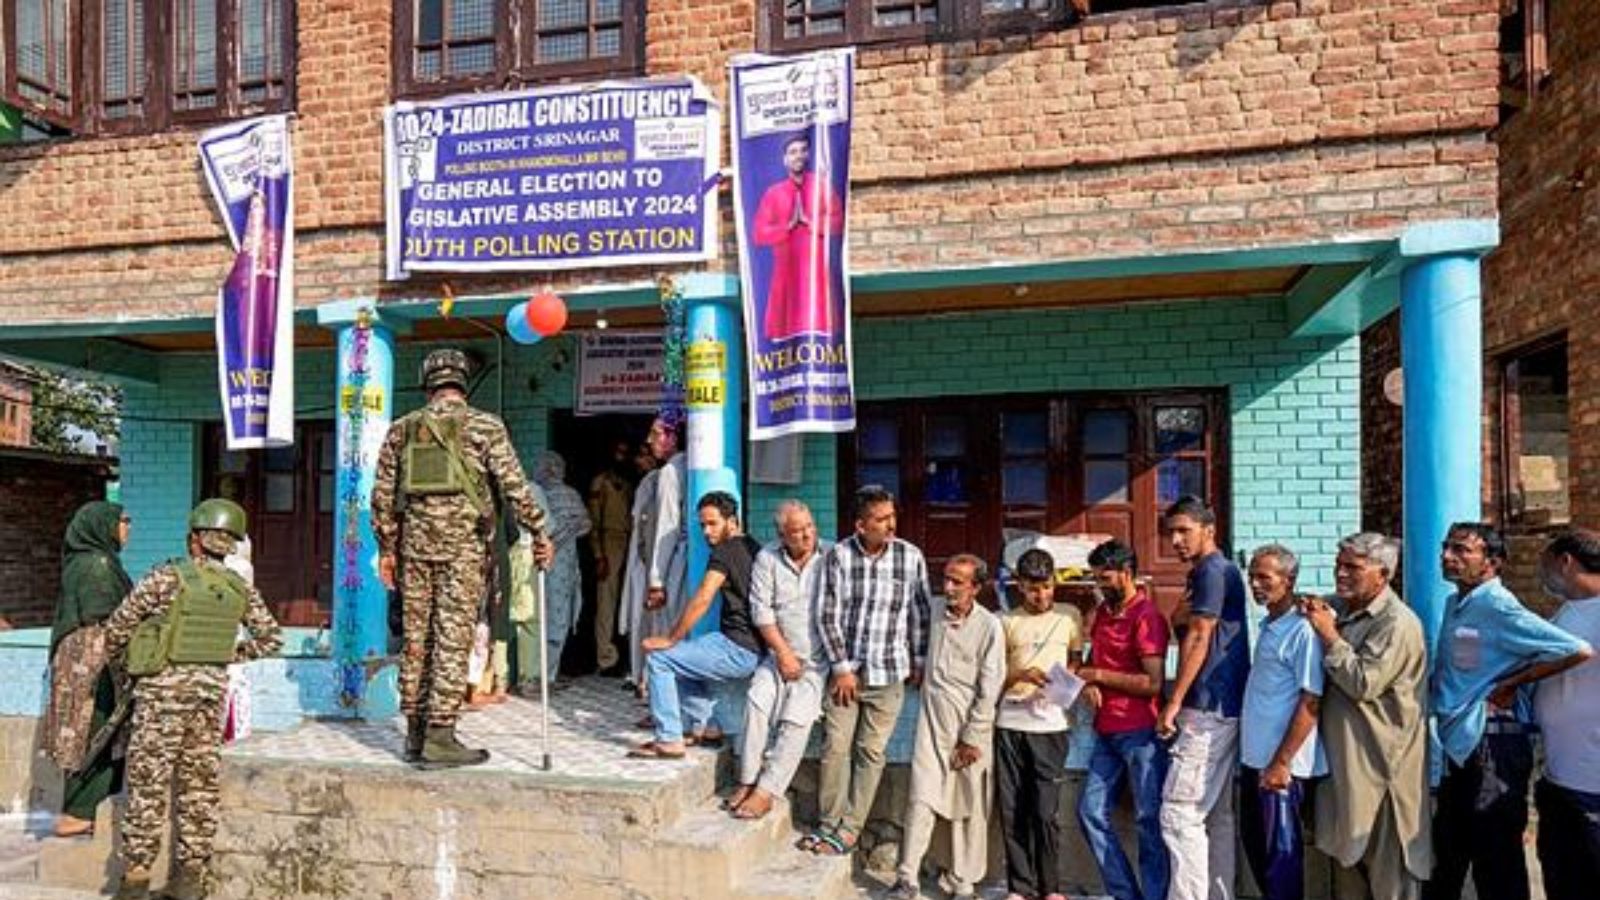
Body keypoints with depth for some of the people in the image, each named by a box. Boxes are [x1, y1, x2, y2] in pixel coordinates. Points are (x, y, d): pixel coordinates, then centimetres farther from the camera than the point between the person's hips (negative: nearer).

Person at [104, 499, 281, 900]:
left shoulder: (166, 577, -9)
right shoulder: (241, 589, 3)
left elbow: (118, 626, -3)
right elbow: (271, 638, 9)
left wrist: (116, 659, 16)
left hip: (165, 685, -4)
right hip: (213, 687, 4)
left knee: (148, 780, 4)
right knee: (200, 781, 10)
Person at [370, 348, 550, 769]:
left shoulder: (401, 429, 10)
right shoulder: (484, 426, -3)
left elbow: (383, 494, 11)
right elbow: (514, 486, -7)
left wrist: (386, 548, 17)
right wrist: (538, 532, 1)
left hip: (415, 545, 4)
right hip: (464, 545, -4)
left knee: (416, 638, 11)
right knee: (453, 639, -2)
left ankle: (415, 733, 19)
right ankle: (439, 736, -1)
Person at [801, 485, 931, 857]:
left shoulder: (910, 557, -6)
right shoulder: (839, 555, -7)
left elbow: (920, 614, 4)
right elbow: (828, 616, -4)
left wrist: (919, 662, 7)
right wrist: (841, 667, -6)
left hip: (888, 674, 0)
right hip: (845, 669, 0)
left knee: (870, 752, 6)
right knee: (835, 747, 4)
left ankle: (850, 828, 17)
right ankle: (829, 822, 20)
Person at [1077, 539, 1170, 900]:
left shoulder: (1147, 617, -12)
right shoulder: (1103, 611, 13)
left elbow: (1153, 683, -19)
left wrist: (1100, 676, -12)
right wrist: (1088, 684, 3)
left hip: (1140, 732, -9)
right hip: (1108, 731, 9)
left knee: (1149, 820, 1)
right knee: (1091, 812, 8)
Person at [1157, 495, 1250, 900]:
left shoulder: (1212, 571, -12)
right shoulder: (1207, 573, 18)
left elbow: (1198, 639, -16)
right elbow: (1181, 623, 20)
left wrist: (1174, 701, -14)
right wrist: (1184, 614, -3)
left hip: (1208, 709, -10)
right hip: (1222, 707, 10)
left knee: (1179, 812, -9)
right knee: (1216, 813, 12)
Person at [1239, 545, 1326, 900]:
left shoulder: (1303, 631, -16)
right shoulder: (1268, 626, 10)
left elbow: (1311, 703, -19)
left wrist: (1282, 763, -19)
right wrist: (1259, 758, 16)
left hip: (1280, 763, -8)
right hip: (1255, 756, 8)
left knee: (1280, 850, 3)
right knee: (1255, 842, 18)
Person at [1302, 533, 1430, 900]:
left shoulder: (1397, 622, -16)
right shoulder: (1345, 614, 11)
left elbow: (1364, 683, -24)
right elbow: (1330, 678, 20)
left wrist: (1329, 636, -16)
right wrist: (1316, 619, 5)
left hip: (1381, 766, -9)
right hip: (1345, 760, 9)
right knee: (1348, 853, 17)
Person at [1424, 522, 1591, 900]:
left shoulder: (1497, 607, -17)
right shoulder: (1455, 604, 9)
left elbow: (1579, 651, -23)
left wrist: (1510, 684, -16)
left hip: (1491, 745, -9)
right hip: (1458, 745, 9)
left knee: (1496, 865, 3)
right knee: (1447, 854, 21)